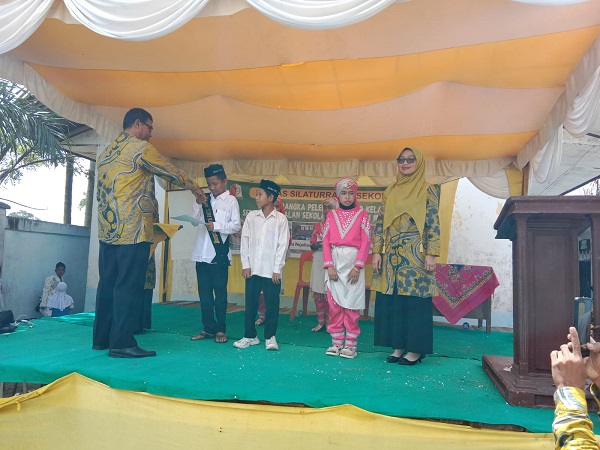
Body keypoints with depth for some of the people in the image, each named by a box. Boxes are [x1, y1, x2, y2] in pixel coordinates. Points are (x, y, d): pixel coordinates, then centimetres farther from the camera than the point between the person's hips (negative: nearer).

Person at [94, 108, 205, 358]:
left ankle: (101, 338, 18)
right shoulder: (140, 148, -5)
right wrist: (194, 188, 17)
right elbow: (170, 173, 1)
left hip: (107, 230, 8)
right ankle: (122, 343, -4)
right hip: (133, 230, -8)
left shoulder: (106, 153, 20)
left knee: (108, 283, 11)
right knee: (129, 285, -6)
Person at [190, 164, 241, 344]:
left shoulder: (231, 200, 1)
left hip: (219, 254, -5)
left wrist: (217, 226, -17)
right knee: (204, 293, 10)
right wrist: (198, 204, -4)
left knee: (220, 293, 3)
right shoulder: (205, 200, 13)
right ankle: (208, 328, 20)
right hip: (202, 253, 5)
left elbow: (236, 225, -6)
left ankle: (220, 329, 12)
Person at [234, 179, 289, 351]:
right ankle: (250, 336, 20)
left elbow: (283, 245, -3)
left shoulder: (281, 219, -1)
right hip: (252, 269, 3)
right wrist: (245, 265, -1)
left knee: (272, 304, 3)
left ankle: (270, 337, 16)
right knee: (250, 303, 8)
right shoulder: (251, 216, 6)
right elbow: (245, 241, 6)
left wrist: (277, 269, -8)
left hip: (271, 270, -3)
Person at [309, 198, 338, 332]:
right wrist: (317, 244, -10)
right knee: (318, 292, 6)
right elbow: (312, 244, 12)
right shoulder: (318, 225, 13)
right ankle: (320, 322, 16)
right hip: (318, 261, 5)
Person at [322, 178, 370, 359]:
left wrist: (357, 266, -12)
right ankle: (336, 342, 15)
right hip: (335, 262, 3)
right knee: (334, 303, 5)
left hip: (353, 262, -2)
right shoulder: (331, 215, 9)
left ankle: (350, 344, 7)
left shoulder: (362, 214, 3)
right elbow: (326, 241, 4)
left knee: (351, 304, 0)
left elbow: (365, 242, -3)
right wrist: (329, 266, -7)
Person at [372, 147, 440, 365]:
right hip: (392, 255, 5)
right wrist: (377, 252, 3)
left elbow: (433, 224, -5)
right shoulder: (390, 191, 13)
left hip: (415, 255, -4)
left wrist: (431, 254, -13)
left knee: (415, 300, -2)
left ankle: (415, 349, 10)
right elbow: (380, 223, 11)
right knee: (391, 300, 5)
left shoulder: (428, 190, 0)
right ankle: (399, 346, 17)